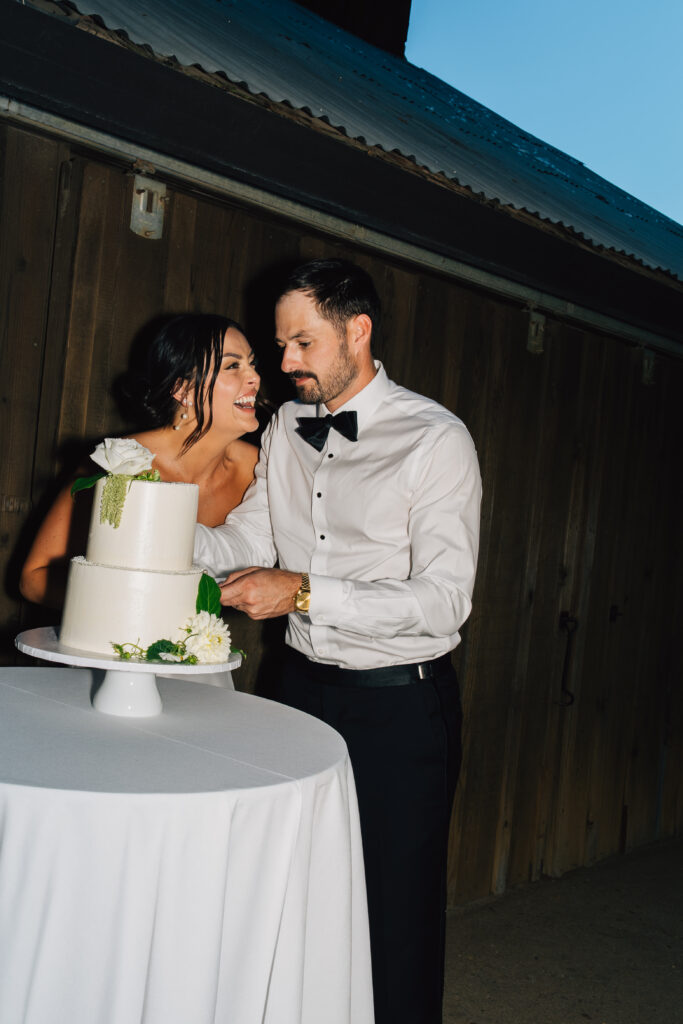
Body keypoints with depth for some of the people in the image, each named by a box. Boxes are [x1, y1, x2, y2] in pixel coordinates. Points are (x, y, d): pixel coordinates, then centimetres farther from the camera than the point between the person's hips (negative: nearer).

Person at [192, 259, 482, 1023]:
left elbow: (443, 600, -20)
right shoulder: (285, 428, 6)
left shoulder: (435, 439, -13)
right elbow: (246, 544, 4)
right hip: (305, 686, 6)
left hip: (400, 703, -5)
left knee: (395, 908, 6)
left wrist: (303, 591, -26)